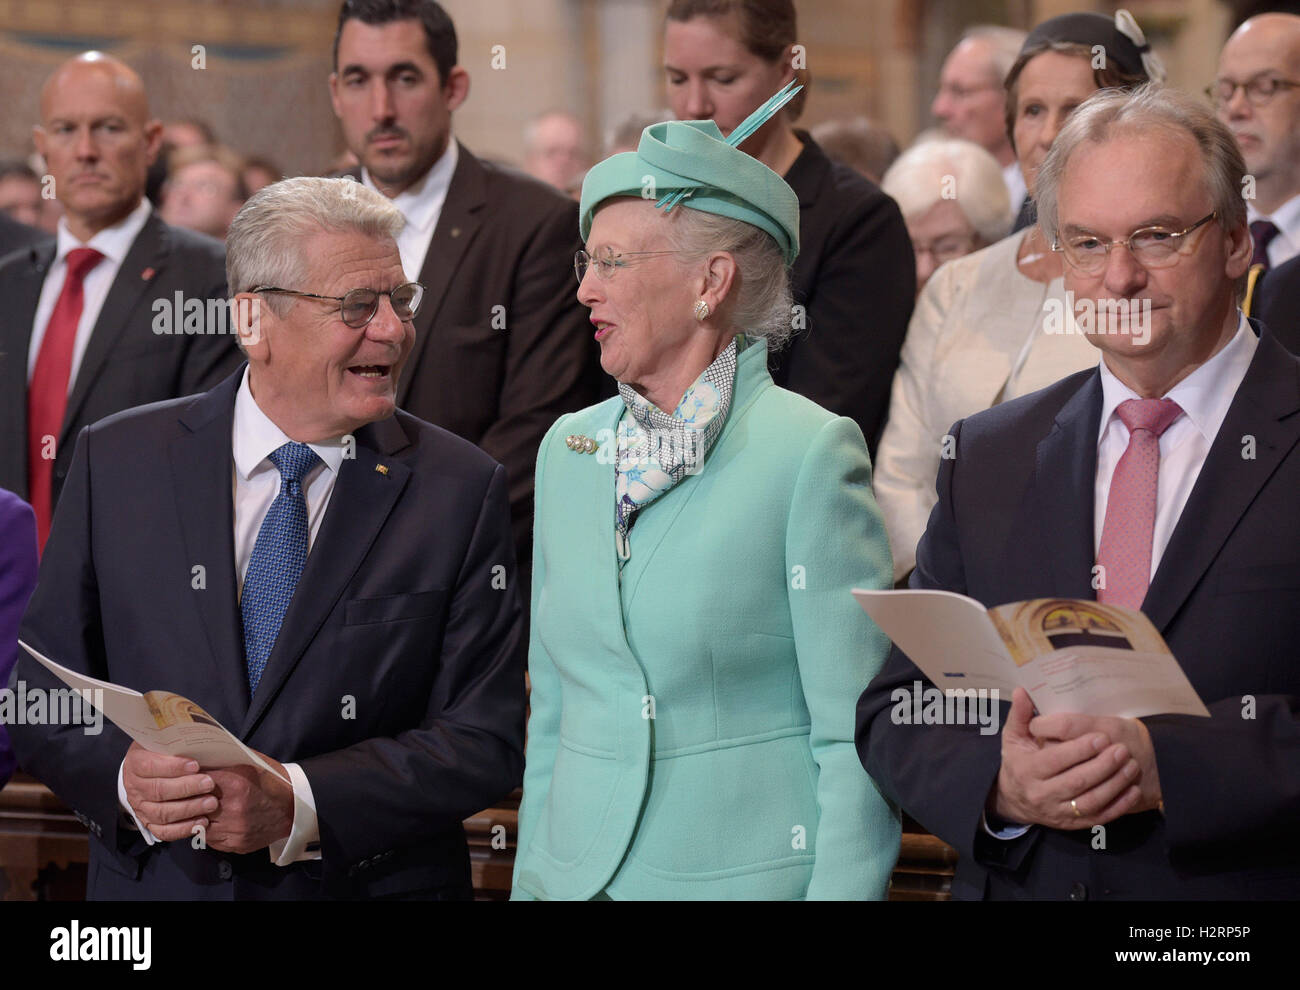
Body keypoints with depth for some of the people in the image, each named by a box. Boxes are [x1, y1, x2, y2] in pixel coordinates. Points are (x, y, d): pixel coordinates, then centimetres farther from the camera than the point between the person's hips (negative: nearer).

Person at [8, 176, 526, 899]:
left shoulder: (462, 490, -7)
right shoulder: (116, 461, -3)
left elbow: (486, 739, -10)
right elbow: (40, 696, -1)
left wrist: (296, 804, -22)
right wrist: (124, 779, -21)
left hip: (377, 886, -1)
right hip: (155, 883, 1)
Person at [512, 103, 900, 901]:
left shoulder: (810, 453, -9)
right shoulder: (568, 451, 9)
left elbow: (859, 739, -11)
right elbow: (552, 709, 13)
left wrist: (844, 889, -17)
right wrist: (529, 880, 8)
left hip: (752, 873, -5)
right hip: (577, 877, 5)